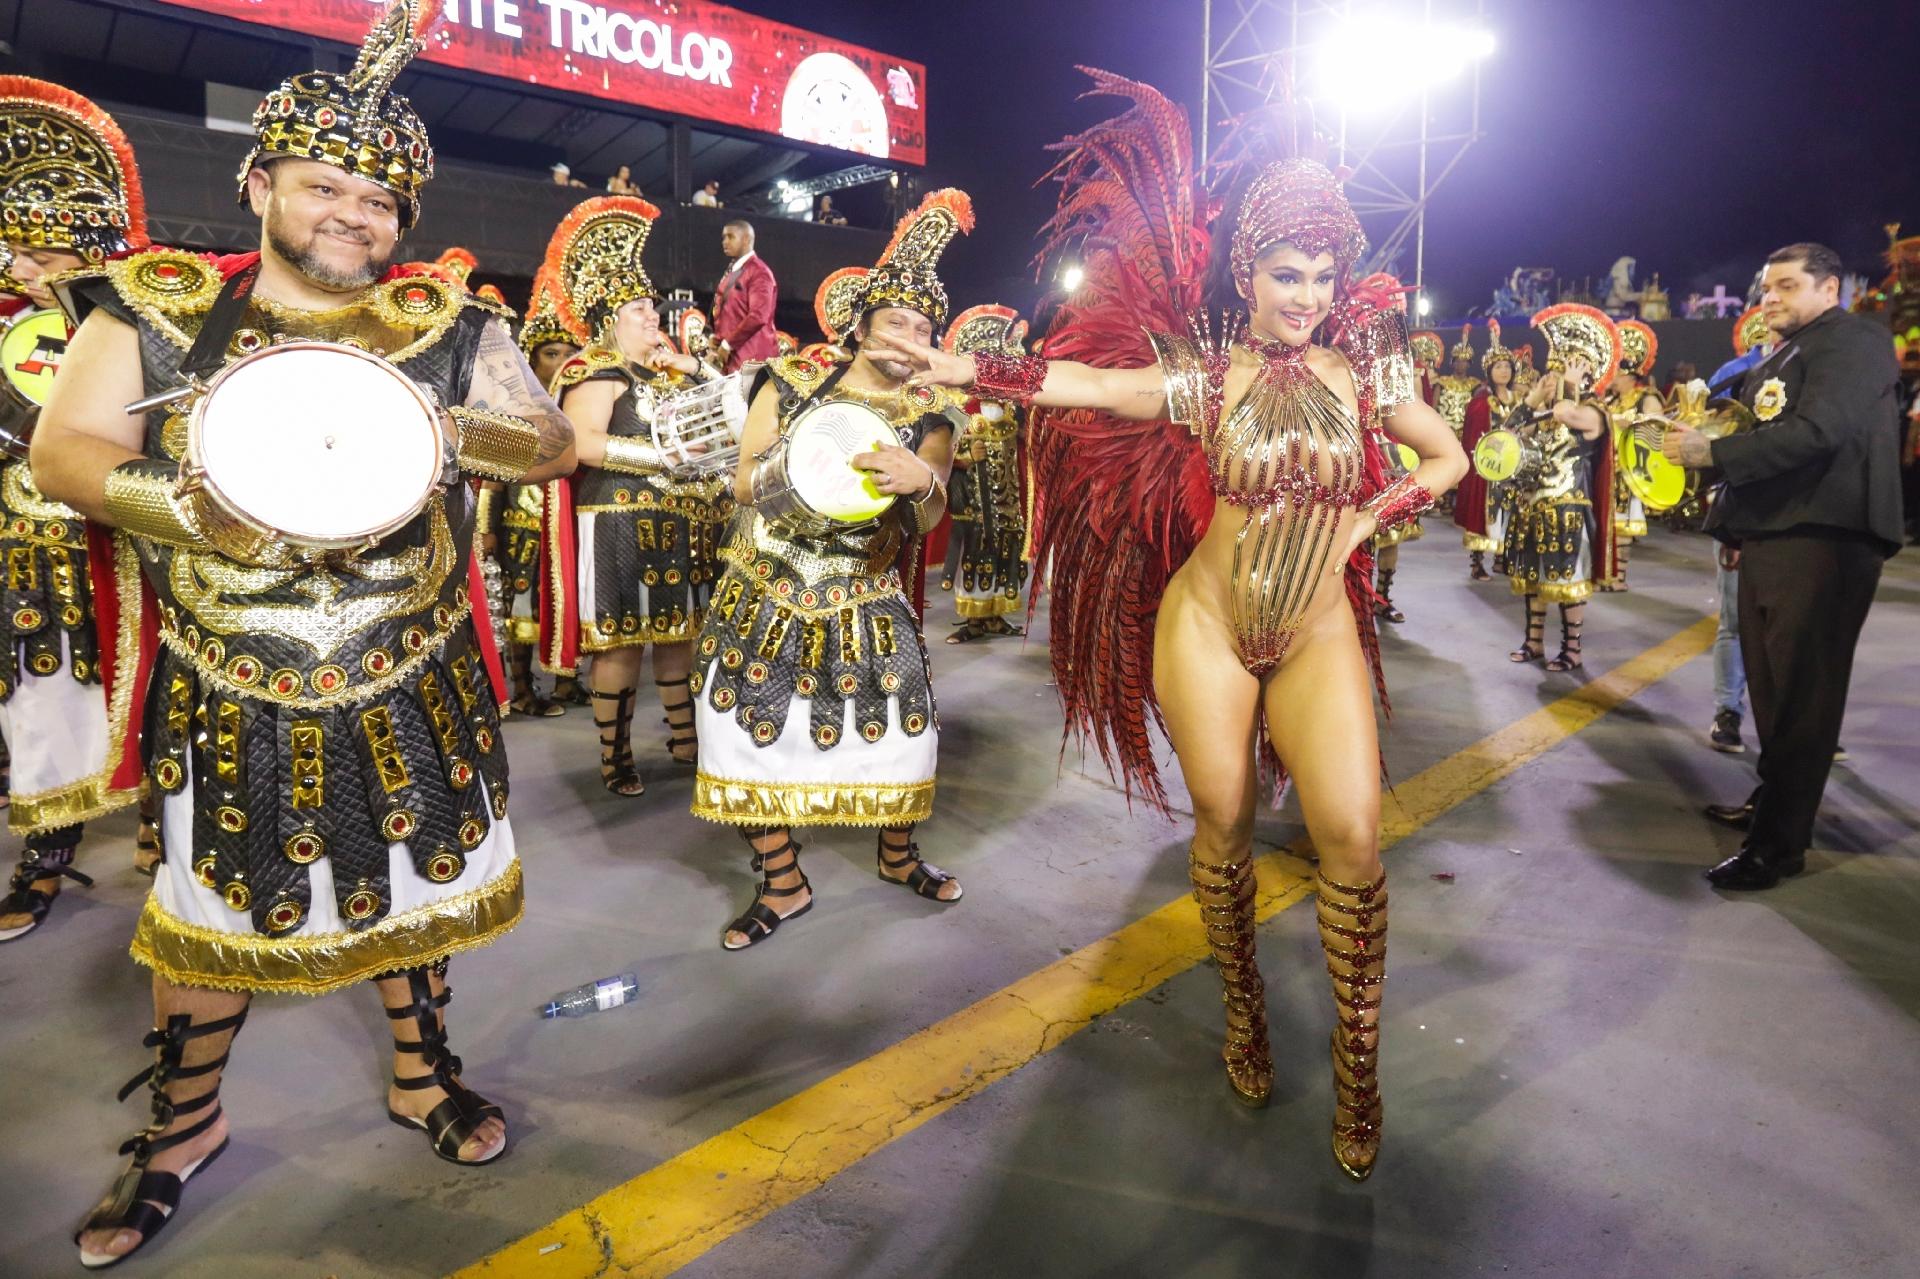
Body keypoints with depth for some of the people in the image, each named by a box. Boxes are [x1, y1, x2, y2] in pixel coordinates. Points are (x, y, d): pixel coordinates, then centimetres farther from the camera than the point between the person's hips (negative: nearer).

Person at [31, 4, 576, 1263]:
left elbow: (555, 444, -3)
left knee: (417, 881, 15)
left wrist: (442, 429, -22)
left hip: (409, 685, 1)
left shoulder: (446, 324, 0)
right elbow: (65, 452, -3)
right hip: (228, 689, 0)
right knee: (211, 903, 13)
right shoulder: (158, 307, -1)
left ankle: (424, 1071, 39)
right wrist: (187, 507, -22)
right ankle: (186, 1120, 37)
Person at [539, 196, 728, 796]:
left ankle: (685, 736, 22)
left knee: (679, 630, 11)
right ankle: (615, 757, 4)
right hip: (622, 525, -8)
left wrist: (690, 367, 6)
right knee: (621, 640, -4)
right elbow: (584, 444, -21)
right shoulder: (597, 371, -6)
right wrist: (667, 457, -22)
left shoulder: (667, 370, 19)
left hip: (680, 526, 8)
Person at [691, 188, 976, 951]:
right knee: (750, 722, -1)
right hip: (766, 589, 0)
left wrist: (921, 481, -35)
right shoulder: (793, 383, 1)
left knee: (900, 722, 0)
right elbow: (742, 485, 1)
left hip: (866, 598, 0)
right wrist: (782, 466, -21)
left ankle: (898, 855, 28)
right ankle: (782, 885, 16)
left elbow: (929, 518, -12)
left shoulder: (929, 414, 2)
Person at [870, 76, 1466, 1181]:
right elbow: (1084, 384, -18)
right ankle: (1243, 1007, 30)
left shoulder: (1364, 365, 4)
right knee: (1224, 822, 5)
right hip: (1207, 620, -1)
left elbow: (1447, 458, 15)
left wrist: (1364, 521, 0)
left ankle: (1359, 1060, 10)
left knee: (1352, 837, -9)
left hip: (1319, 631, 1)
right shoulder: (1205, 375, -3)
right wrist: (961, 368, -32)